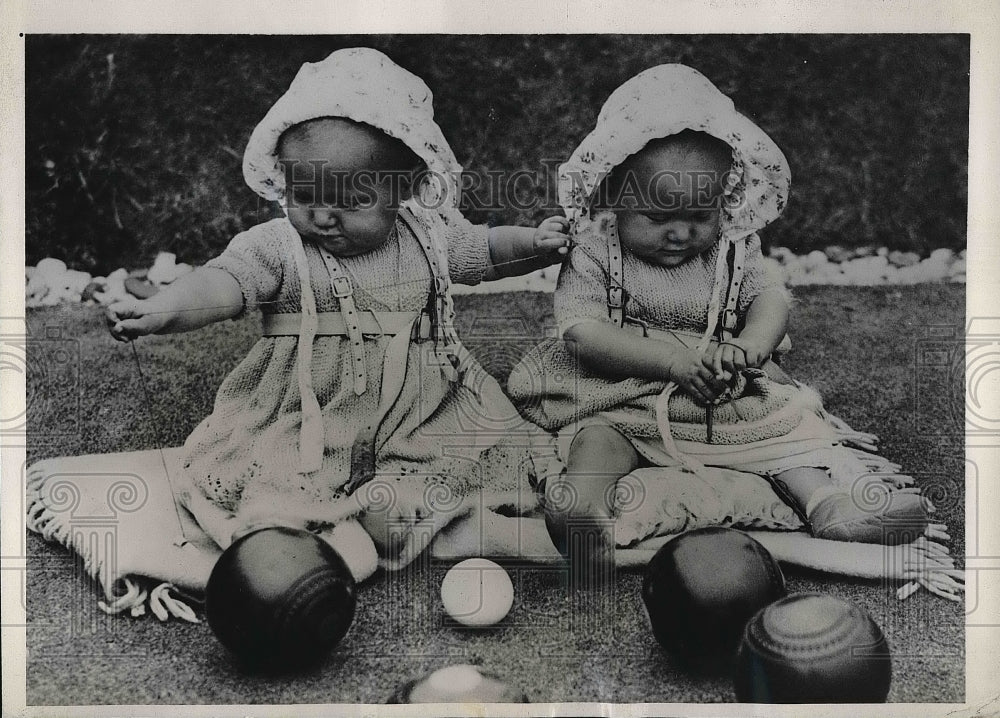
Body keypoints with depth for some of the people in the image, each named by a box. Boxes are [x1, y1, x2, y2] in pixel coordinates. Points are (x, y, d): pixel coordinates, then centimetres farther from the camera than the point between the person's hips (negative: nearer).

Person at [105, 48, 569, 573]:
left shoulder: (429, 235, 0)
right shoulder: (276, 246, -11)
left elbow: (484, 250, 17)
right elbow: (222, 282, -26)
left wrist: (537, 241, 0)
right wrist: (160, 311, -45)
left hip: (419, 420, 3)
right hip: (305, 426, -3)